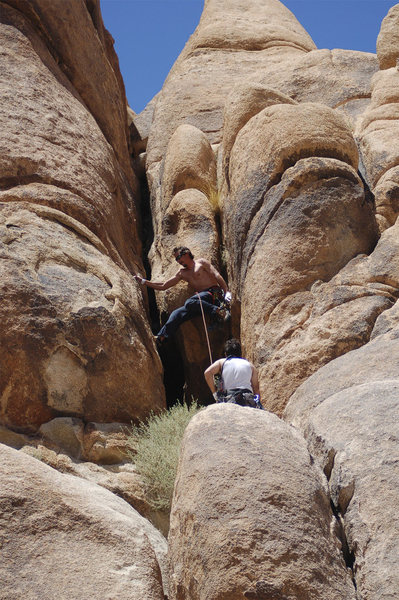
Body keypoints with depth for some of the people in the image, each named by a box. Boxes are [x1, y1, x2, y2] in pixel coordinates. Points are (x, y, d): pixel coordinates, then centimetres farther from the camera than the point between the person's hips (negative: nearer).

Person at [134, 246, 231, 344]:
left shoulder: (201, 263, 6)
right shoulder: (182, 273, 24)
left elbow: (217, 275, -5)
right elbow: (163, 286, 26)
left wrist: (226, 292, -19)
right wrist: (143, 282, 20)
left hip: (214, 293, -6)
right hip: (201, 301, 6)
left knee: (189, 303, -33)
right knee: (176, 314, -10)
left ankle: (218, 311, -37)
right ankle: (160, 338, -17)